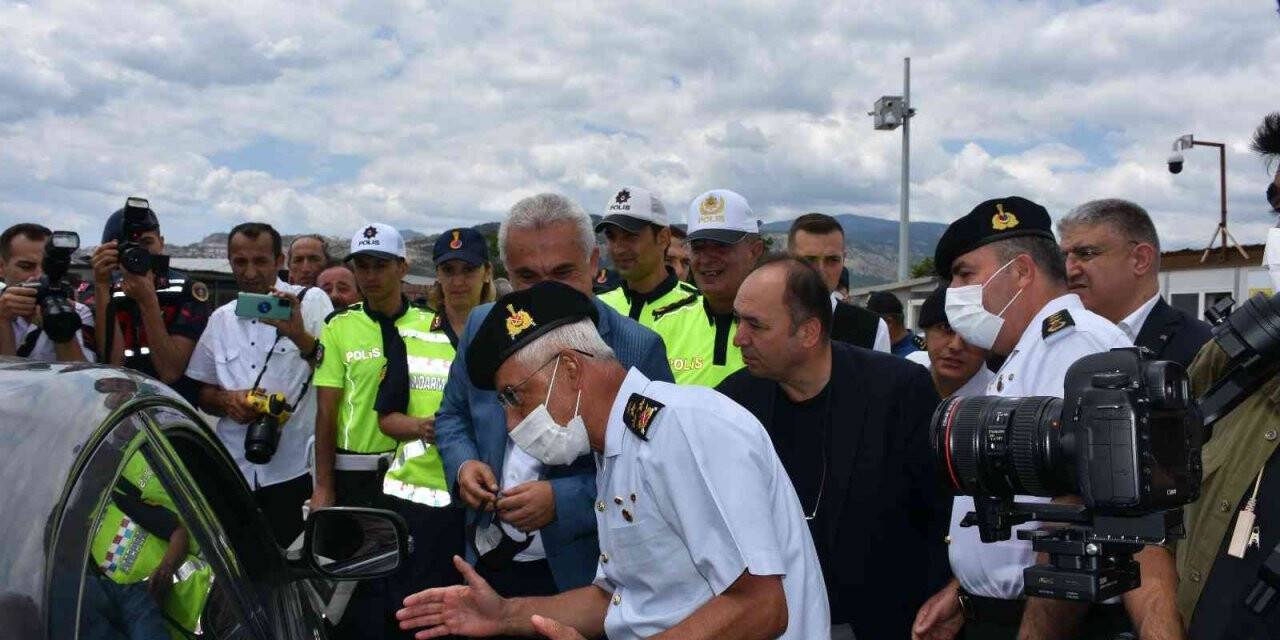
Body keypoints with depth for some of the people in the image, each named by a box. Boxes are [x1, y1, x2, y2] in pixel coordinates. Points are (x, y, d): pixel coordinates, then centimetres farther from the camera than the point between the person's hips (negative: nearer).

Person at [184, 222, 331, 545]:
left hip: (295, 471, -4)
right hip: (234, 470, 4)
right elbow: (201, 392, 18)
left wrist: (300, 336, -27)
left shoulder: (311, 301, -1)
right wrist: (227, 401, -4)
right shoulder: (220, 318, 12)